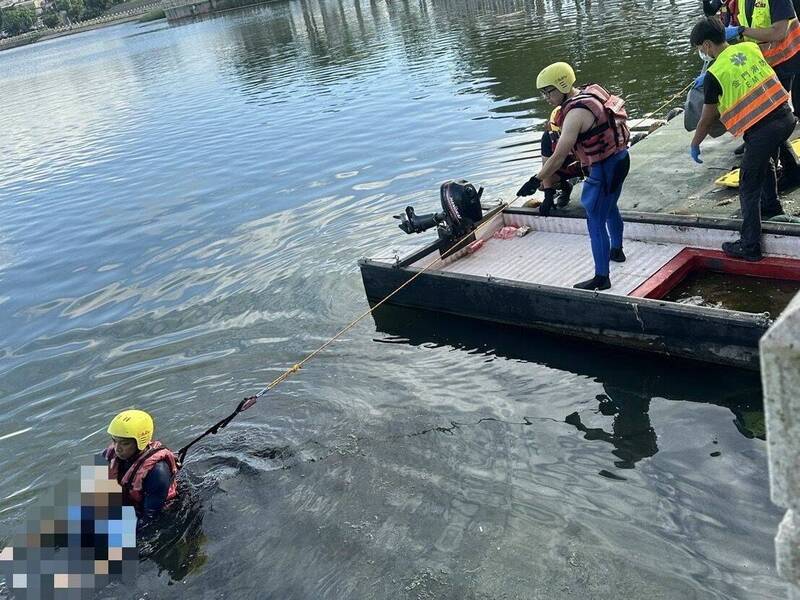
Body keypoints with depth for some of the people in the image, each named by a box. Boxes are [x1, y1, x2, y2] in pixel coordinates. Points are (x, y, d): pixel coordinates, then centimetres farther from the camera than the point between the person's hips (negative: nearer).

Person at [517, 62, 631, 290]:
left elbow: (559, 156, -27)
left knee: (596, 222, -3)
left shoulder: (576, 114, -25)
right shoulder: (591, 92, 3)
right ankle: (616, 250, 51)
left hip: (604, 167, -10)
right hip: (620, 158, 10)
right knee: (610, 207, 30)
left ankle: (601, 278, 3)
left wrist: (536, 181, -22)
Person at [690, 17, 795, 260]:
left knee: (749, 188, 4)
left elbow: (706, 120, 1)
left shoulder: (714, 74, -9)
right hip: (786, 116, 7)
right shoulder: (750, 47, 7)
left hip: (761, 129, -7)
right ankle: (771, 204, 54)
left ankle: (750, 247, 8)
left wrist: (694, 146, 18)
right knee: (765, 160, 35)